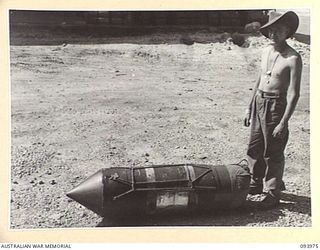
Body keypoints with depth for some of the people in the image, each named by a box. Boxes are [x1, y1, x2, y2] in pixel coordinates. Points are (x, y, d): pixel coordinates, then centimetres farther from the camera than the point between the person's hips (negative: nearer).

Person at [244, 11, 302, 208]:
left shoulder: (293, 59, -16)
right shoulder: (266, 51, 7)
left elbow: (294, 94, -17)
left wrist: (284, 123, -20)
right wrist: (250, 108, 17)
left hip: (276, 105, -7)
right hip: (259, 102, 7)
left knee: (273, 153, 3)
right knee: (254, 148, 16)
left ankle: (273, 193, 19)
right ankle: (257, 183, 36)